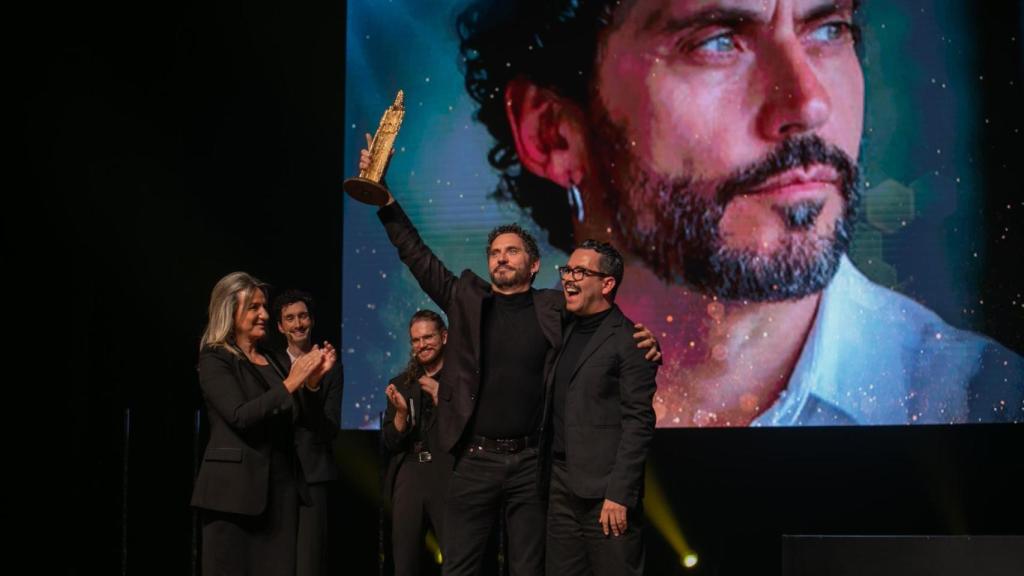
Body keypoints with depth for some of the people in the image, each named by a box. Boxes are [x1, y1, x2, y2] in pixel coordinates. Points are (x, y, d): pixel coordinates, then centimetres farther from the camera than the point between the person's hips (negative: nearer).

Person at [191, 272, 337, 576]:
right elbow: (241, 416, -17)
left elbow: (290, 418, 15)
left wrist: (312, 380, 1)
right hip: (235, 488, -6)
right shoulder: (215, 360, -4)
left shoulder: (271, 359, 16)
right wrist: (290, 383, -18)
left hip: (281, 485, 6)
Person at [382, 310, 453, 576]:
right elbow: (391, 444, 10)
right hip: (408, 477, 4)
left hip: (448, 477, -4)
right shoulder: (400, 384, 14)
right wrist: (401, 412, -7)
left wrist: (442, 400, -14)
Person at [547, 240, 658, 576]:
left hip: (605, 492, -7)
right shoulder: (567, 332, 15)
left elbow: (638, 424, -13)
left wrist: (620, 495, -18)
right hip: (561, 488, 7)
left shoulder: (628, 341, -8)